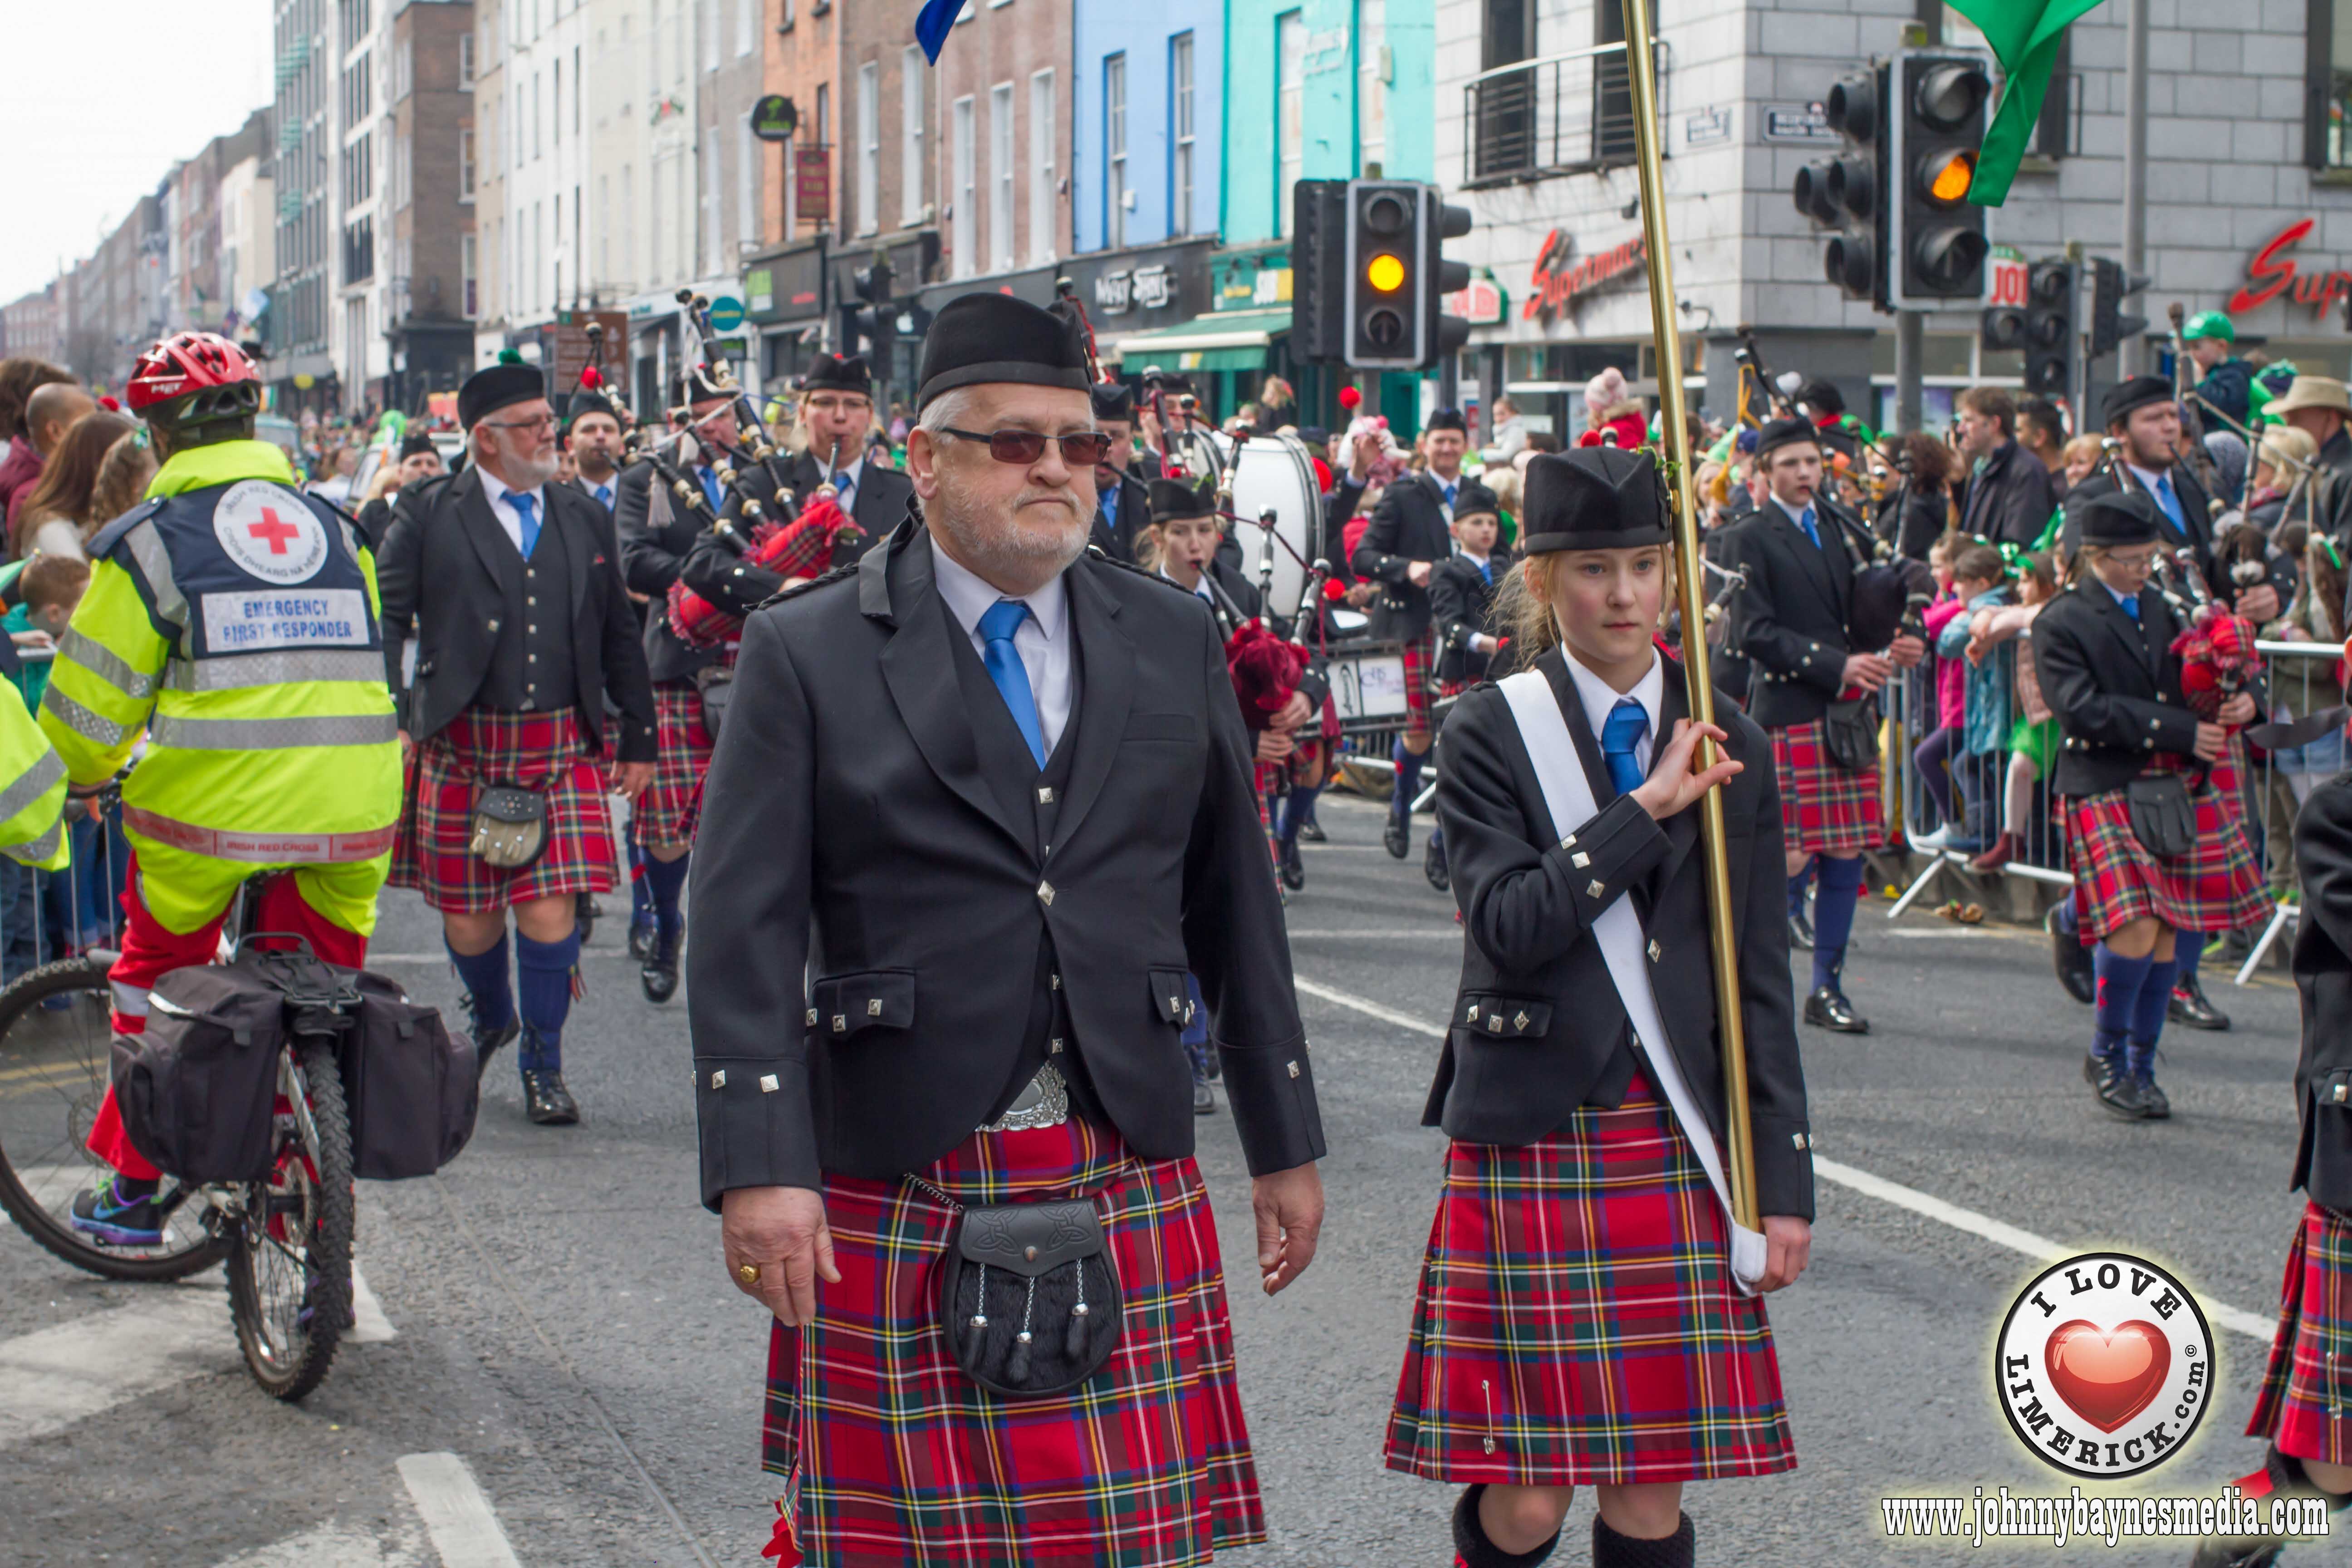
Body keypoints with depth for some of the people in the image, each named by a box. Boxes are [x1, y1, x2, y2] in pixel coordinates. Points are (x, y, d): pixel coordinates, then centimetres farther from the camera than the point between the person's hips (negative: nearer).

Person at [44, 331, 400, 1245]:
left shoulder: (150, 538, 0)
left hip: (209, 803, -3)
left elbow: (92, 698, 3)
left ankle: (135, 1190, 23)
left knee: (156, 977, 18)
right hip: (347, 816, 3)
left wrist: (74, 777, 23)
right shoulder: (335, 528, 14)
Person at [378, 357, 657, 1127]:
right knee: (466, 919, 6)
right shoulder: (430, 517, 2)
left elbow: (619, 637, 17)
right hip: (459, 749, -1)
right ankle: (491, 1018, 37)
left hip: (564, 746, 1)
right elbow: (385, 622, 2)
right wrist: (393, 718, -8)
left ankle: (542, 1064, 9)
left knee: (551, 912, -8)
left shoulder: (584, 517, 12)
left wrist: (638, 738, 15)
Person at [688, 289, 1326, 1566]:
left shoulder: (1175, 642, 11)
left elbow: (1237, 906, 14)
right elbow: (746, 931, -7)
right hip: (896, 1193, -2)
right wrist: (758, 1168, -16)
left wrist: (1286, 1144, 15)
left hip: (1131, 1191, 3)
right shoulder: (806, 654, 0)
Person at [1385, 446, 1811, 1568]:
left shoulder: (1729, 749, 9)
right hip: (1533, 1147, -2)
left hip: (1679, 1149, 3)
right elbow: (1507, 922, -14)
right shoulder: (1489, 734, 0)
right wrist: (1647, 808, -14)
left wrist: (1783, 1180, 5)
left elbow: (1762, 980, 8)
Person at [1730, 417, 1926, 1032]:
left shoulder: (1836, 531, 18)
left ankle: (1828, 988, 13)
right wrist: (1837, 665, -20)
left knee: (1846, 855, 5)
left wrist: (1888, 651, 0)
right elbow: (1757, 632, -12)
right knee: (1794, 859, -7)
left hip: (1847, 710, 6)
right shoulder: (1752, 540, -4)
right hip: (1789, 713, -6)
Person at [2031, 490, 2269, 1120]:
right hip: (2106, 790, -6)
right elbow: (2083, 710, -15)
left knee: (2166, 934, 6)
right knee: (2136, 929, -16)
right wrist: (2179, 731, -19)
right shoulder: (2061, 623, -5)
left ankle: (2141, 1068, 17)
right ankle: (2106, 1054, 4)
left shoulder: (2161, 610, 15)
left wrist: (2234, 705, -5)